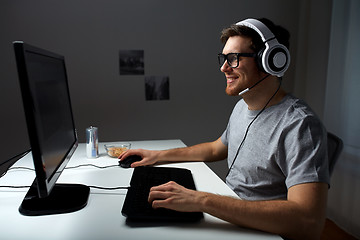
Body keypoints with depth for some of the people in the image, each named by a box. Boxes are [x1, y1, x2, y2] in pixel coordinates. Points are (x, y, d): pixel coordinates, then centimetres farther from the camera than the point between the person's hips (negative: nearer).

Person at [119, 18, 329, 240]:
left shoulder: (300, 125, -24)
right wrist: (159, 156, 12)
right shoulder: (242, 107, 5)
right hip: (227, 216, 7)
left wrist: (201, 200, -36)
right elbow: (215, 149, 19)